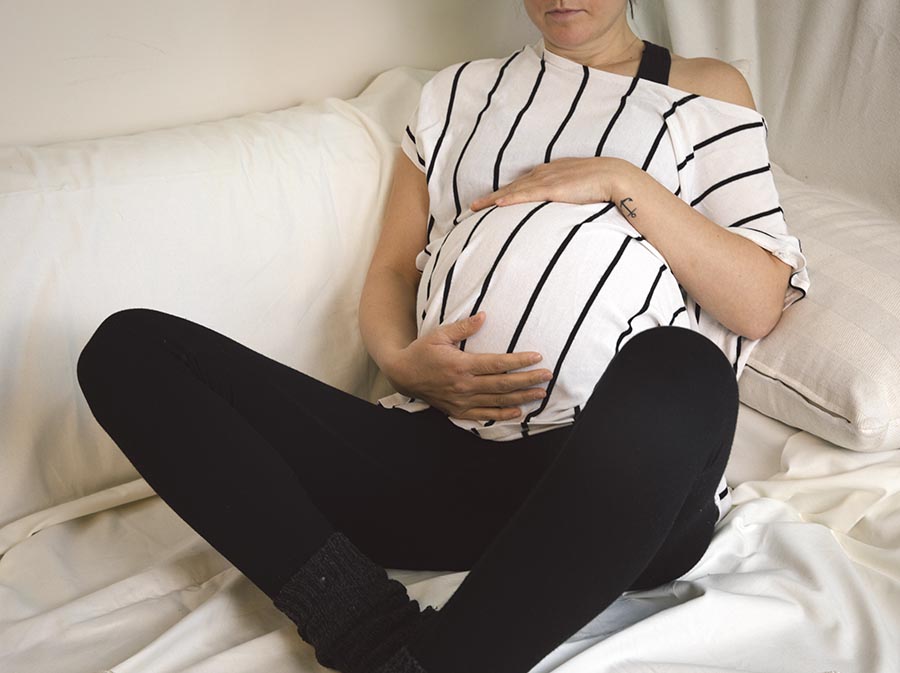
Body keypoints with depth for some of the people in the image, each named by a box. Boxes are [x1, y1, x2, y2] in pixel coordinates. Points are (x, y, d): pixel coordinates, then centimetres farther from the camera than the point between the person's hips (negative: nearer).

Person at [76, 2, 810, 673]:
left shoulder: (706, 90, 16)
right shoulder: (458, 92, 22)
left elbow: (759, 307, 5)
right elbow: (389, 278, 17)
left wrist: (621, 183, -7)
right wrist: (404, 363, -5)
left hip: (624, 487, -2)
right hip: (440, 463, 3)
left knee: (679, 370, -39)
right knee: (129, 346, -10)